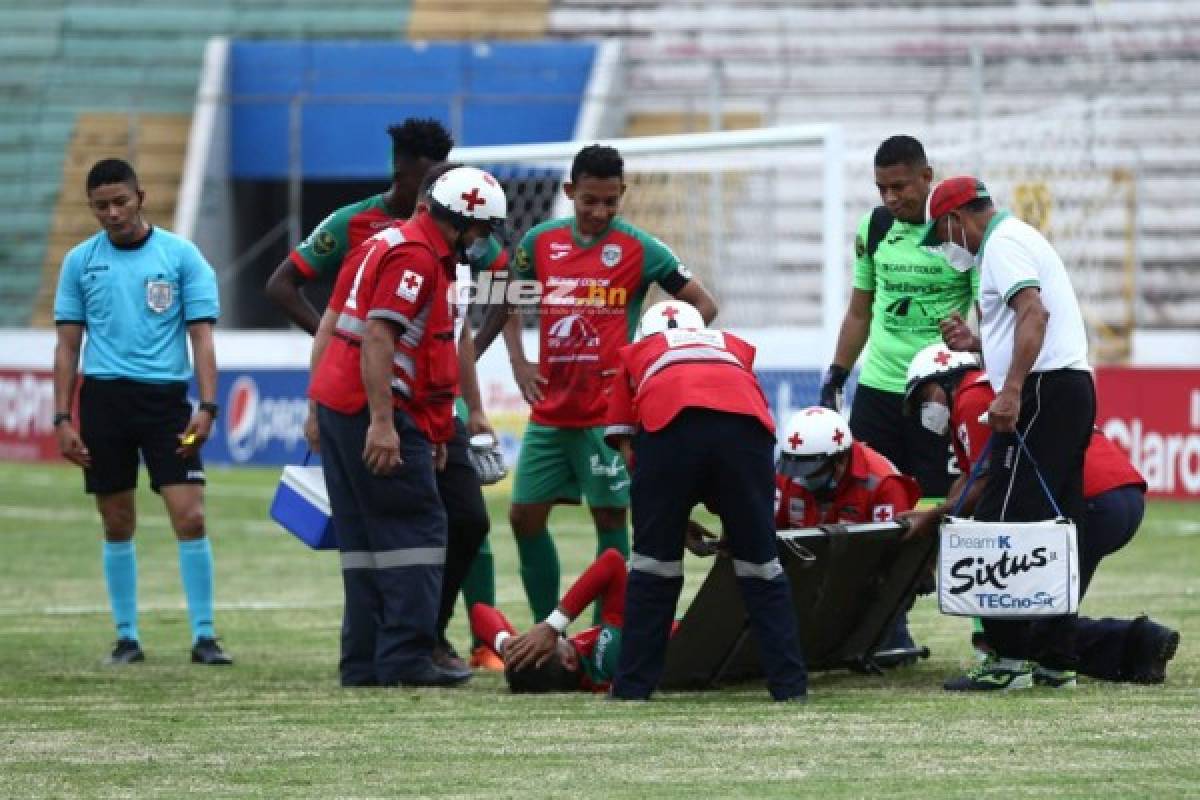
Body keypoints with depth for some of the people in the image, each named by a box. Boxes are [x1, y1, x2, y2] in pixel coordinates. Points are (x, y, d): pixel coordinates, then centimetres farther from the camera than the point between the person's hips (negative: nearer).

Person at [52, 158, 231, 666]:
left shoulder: (181, 256, 1)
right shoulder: (81, 261, 7)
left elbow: (201, 337, -1)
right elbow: (68, 345, 10)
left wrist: (207, 406, -12)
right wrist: (62, 418, 3)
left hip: (166, 399, -2)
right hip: (104, 399, 2)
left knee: (190, 516, -10)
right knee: (117, 525, 5)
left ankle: (203, 636, -4)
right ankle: (127, 637, 14)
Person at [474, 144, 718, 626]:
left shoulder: (639, 249, -4)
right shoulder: (540, 241, 6)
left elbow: (703, 306, 0)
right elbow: (511, 305, 20)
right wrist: (518, 361, 5)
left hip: (609, 411, -5)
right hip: (550, 411, 5)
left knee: (610, 517, -2)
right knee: (525, 516, 5)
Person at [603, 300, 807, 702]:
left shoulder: (636, 354, 34)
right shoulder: (735, 347, 39)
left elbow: (627, 449, 27)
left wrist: (675, 520, 31)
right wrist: (734, 510, 39)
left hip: (670, 425, -1)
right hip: (744, 424, 1)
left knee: (654, 562, 13)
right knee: (760, 563, 13)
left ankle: (632, 685, 15)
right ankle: (790, 683, 13)